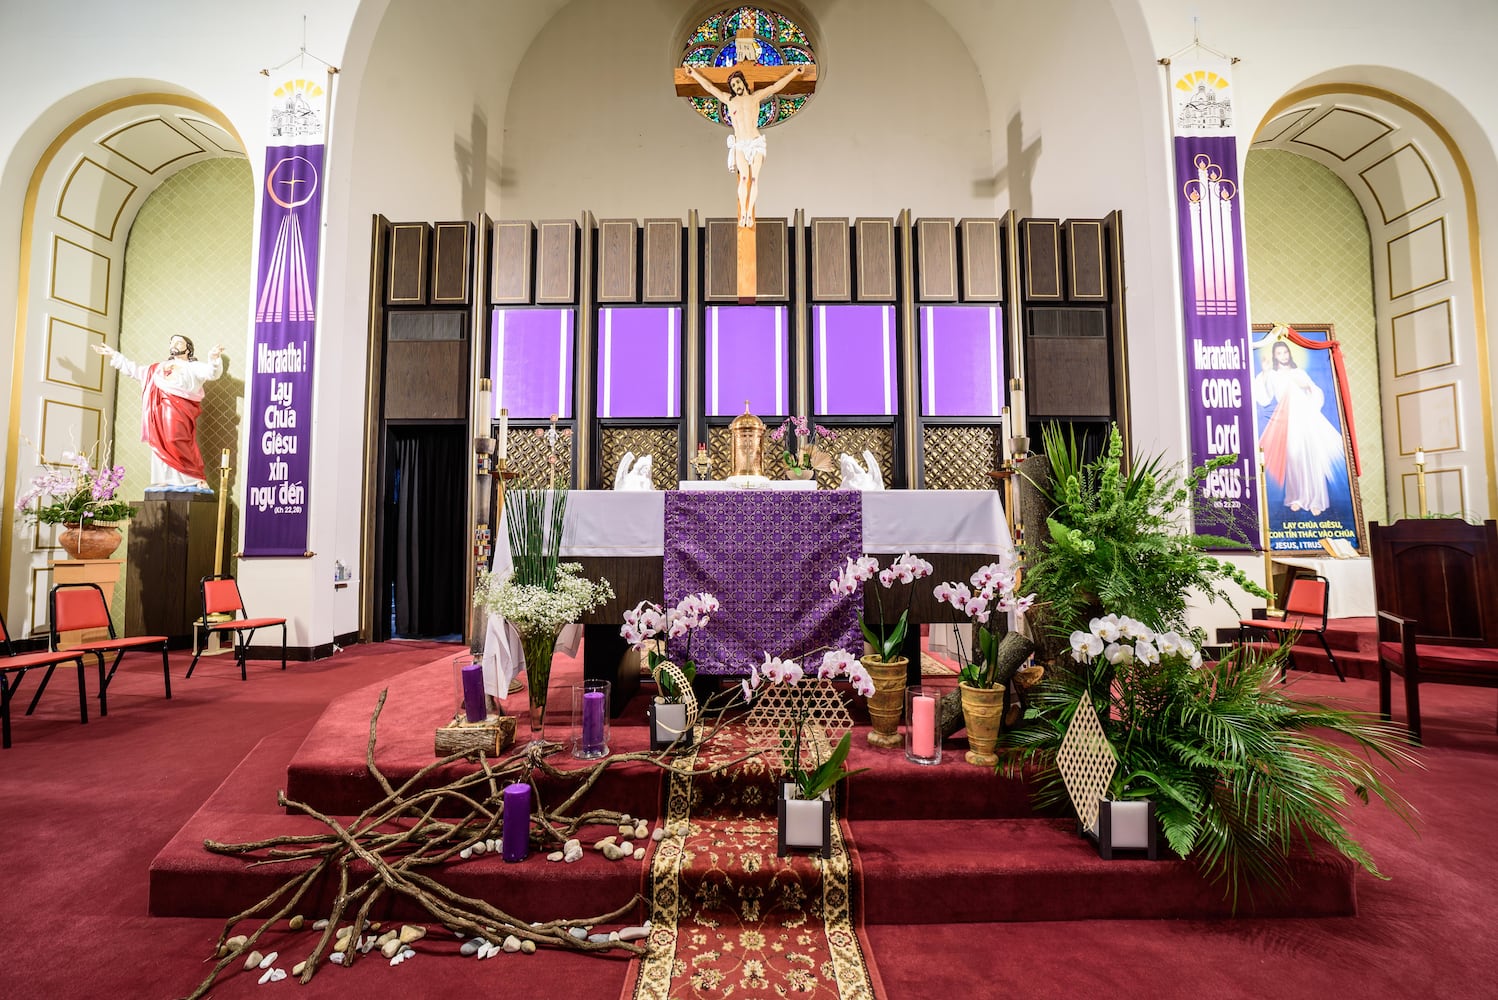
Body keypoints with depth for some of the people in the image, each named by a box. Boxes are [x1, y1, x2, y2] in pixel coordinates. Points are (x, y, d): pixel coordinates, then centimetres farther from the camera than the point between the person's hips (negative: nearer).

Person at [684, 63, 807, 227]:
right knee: (744, 177, -19)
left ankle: (750, 213, -11)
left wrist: (794, 73, 5)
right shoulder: (729, 100, 13)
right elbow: (710, 87, 20)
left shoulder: (755, 96, 12)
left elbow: (776, 87, 9)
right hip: (740, 144, 0)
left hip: (756, 143, 0)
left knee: (754, 178, -11)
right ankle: (742, 213, -19)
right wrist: (694, 74, 24)